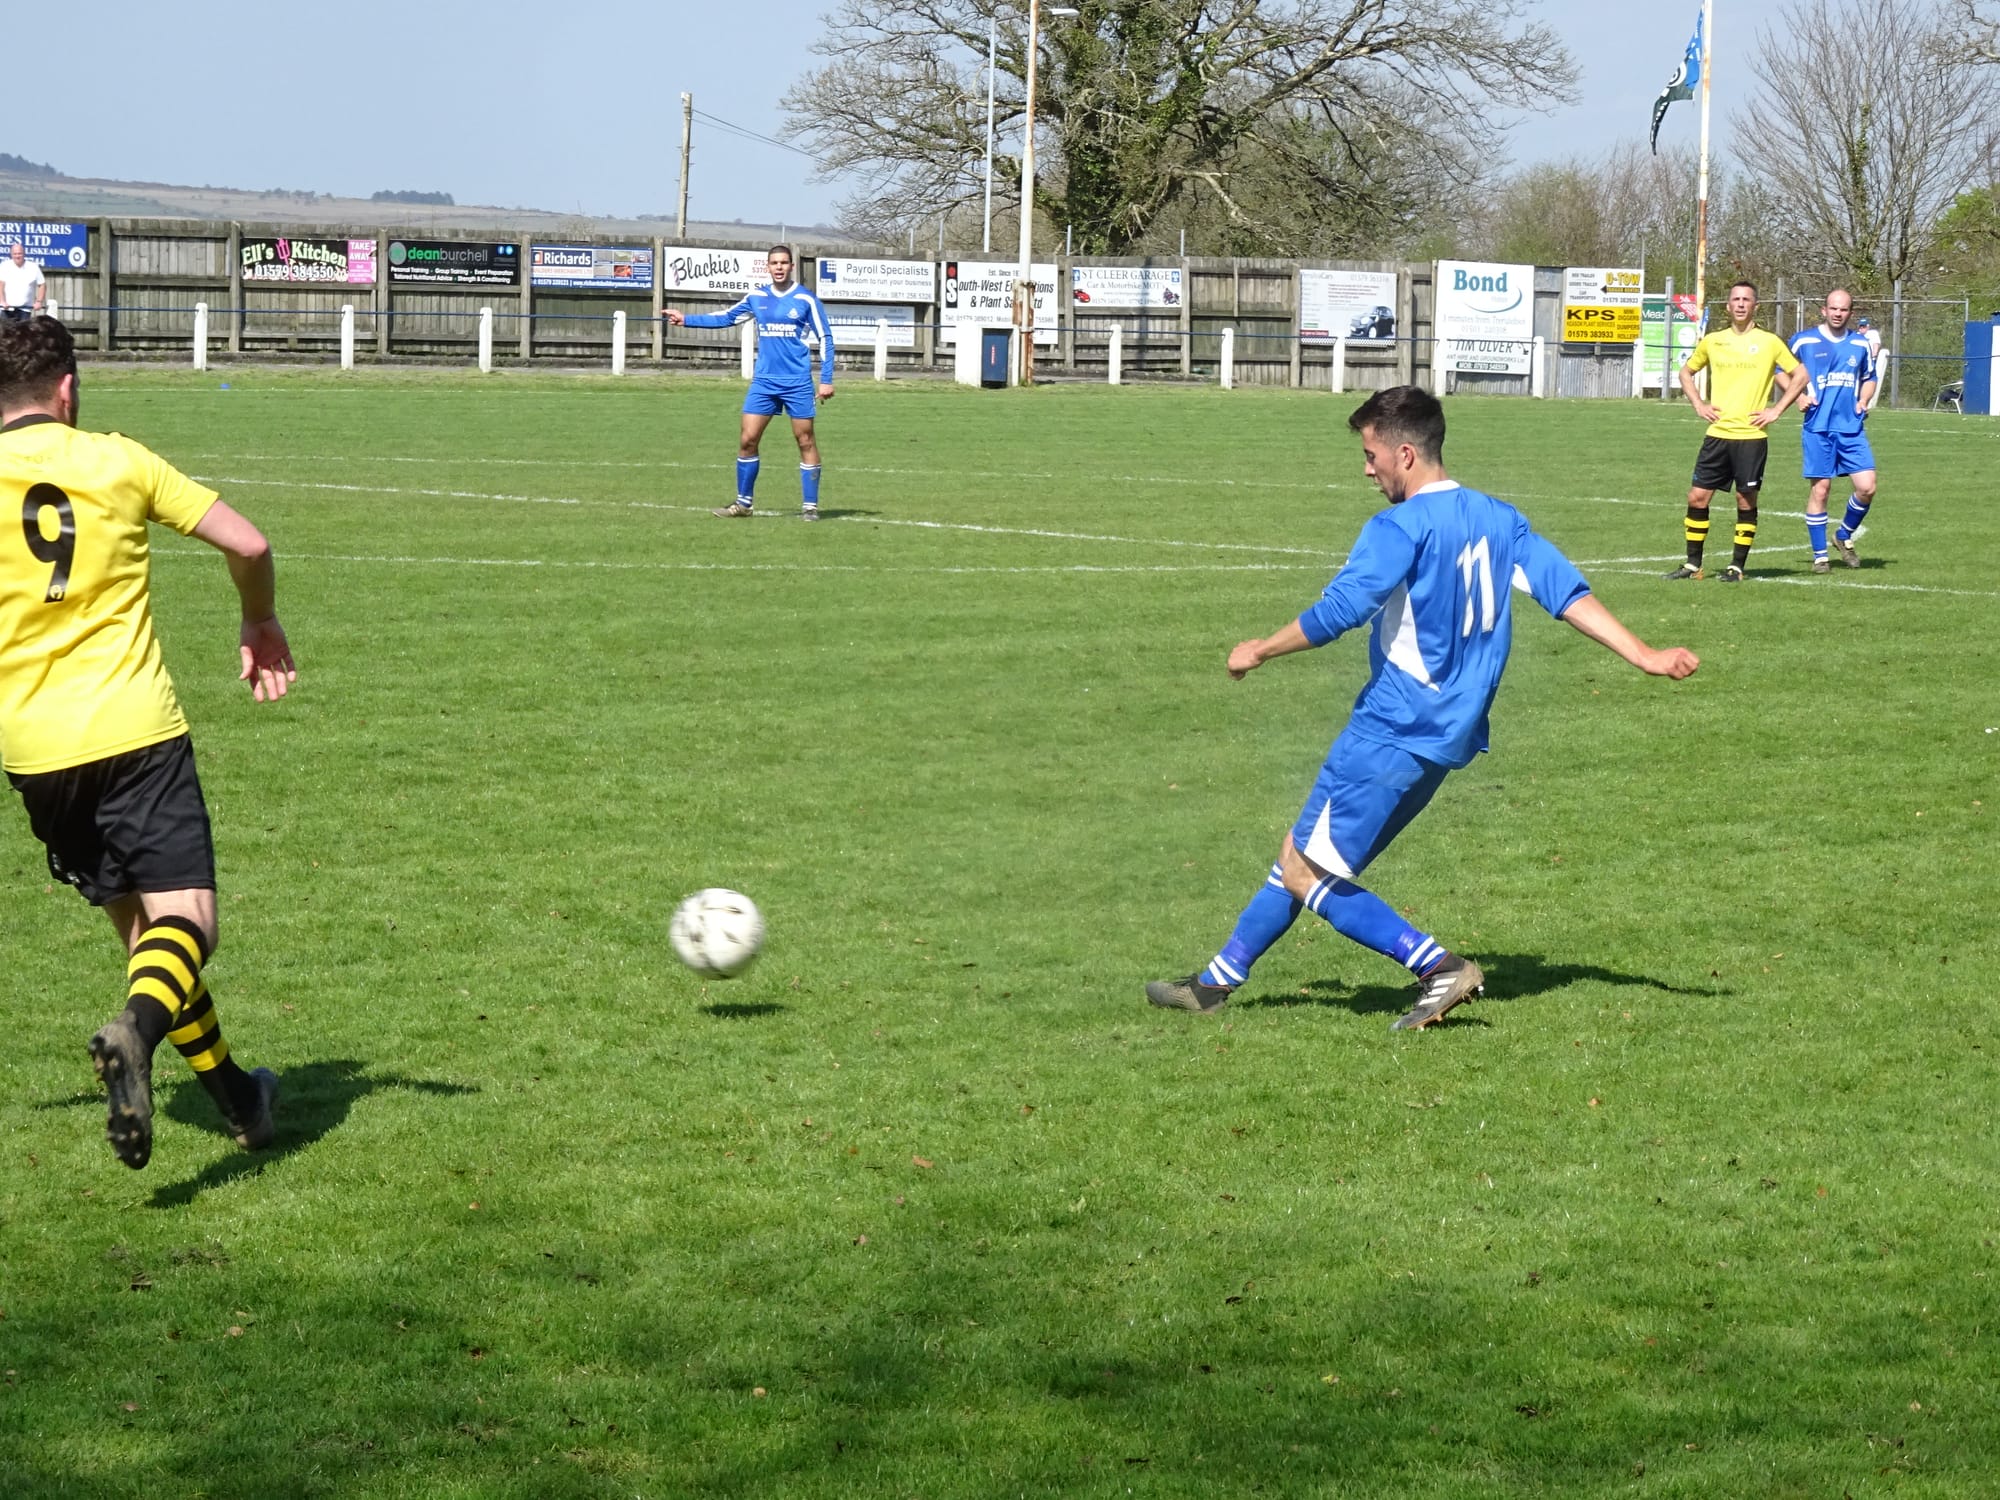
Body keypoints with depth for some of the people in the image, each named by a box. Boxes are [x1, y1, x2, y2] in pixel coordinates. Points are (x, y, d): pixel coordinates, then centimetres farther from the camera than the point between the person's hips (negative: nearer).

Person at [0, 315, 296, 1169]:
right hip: (137, 730, -2)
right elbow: (246, 544, 2)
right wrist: (262, 625, 21)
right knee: (184, 917, -5)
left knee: (135, 919, 16)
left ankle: (234, 1096, 23)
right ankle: (137, 1031, -37)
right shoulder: (117, 461, 3)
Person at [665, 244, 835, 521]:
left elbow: (825, 338, 0)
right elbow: (725, 318, 15)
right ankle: (743, 502, 8)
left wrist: (826, 380, -5)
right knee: (747, 440, -2)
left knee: (805, 441, 0)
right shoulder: (757, 297, 6)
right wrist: (687, 320, 9)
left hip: (798, 383, -3)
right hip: (764, 381, 3)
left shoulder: (806, 299, -4)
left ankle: (811, 506, 7)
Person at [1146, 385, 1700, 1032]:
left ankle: (1440, 968, -10)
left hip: (1391, 735, -10)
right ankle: (1217, 981, 23)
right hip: (1445, 737, 10)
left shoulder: (1401, 528, -15)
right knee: (1304, 855, 17)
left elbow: (1338, 612, -22)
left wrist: (1258, 652, -8)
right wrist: (1644, 656, 1)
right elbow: (1568, 591, 3)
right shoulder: (1499, 519, 9)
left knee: (1305, 871, -3)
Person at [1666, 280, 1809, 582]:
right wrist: (1698, 405, 8)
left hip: (1751, 435, -3)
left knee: (1746, 501, 0)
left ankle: (1737, 566, 8)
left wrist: (1776, 410, -4)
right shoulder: (1712, 341, 8)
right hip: (1717, 434, 3)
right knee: (1697, 497, -1)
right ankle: (1692, 564, 9)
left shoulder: (1769, 342, 0)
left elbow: (1800, 376, 4)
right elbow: (1686, 372, 22)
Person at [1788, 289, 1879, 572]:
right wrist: (1798, 396, -4)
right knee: (1820, 488, -3)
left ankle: (1844, 536, 20)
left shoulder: (1861, 344, 9)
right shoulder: (1803, 341, 0)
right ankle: (1819, 555, 8)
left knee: (1866, 487, -6)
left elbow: (1870, 377, 24)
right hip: (1818, 428, -3)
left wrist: (1864, 400, 5)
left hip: (1852, 428, 3)